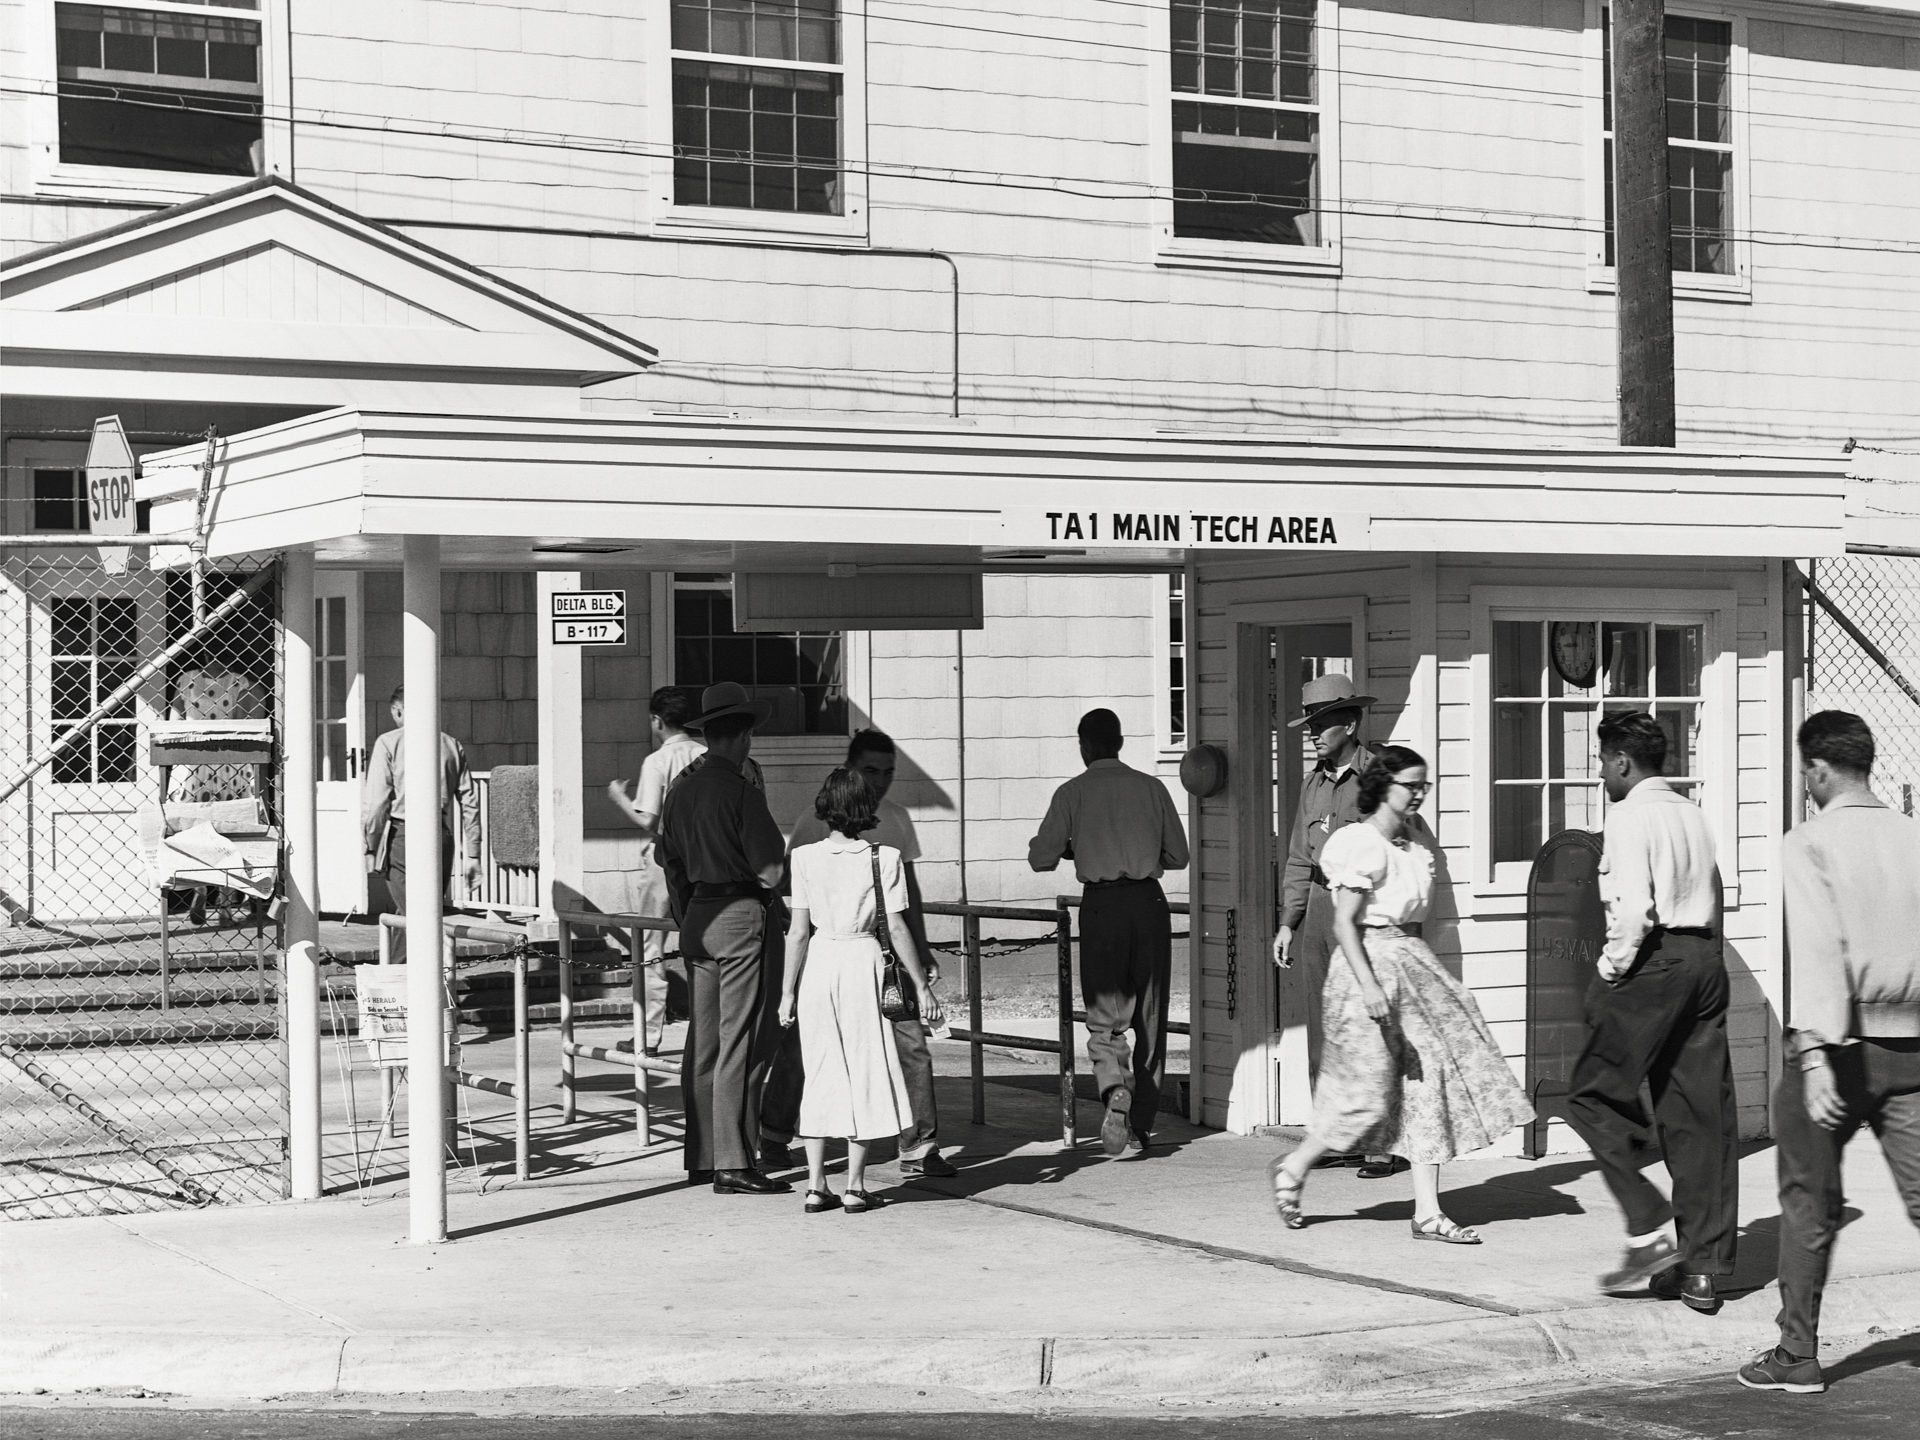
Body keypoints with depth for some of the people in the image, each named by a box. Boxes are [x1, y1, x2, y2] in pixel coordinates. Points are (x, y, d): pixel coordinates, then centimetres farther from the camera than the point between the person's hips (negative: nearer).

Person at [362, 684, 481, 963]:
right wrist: (472, 853, 12)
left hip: (403, 836, -4)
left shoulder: (389, 743, -2)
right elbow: (470, 801, 9)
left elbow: (375, 801, -7)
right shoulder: (452, 745, 11)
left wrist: (370, 844, 2)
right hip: (443, 837, 4)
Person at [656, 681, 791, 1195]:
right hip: (740, 916, -8)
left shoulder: (680, 790, 9)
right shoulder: (740, 792, -14)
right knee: (738, 1043, -6)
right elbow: (770, 872, -16)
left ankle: (701, 1157, 17)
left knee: (701, 1042, 12)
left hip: (696, 918, 8)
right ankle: (733, 1165, -6)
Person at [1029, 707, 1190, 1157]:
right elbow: (1178, 856, 11)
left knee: (1104, 1017, 3)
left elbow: (1041, 858, -2)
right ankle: (1141, 1125, 14)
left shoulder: (1073, 792, 0)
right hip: (1149, 901, 2)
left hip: (1102, 905, -2)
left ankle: (1116, 1089, -26)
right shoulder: (1151, 788, 7)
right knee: (1150, 1018, 10)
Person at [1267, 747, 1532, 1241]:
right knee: (1368, 1096, -4)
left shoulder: (1415, 836, 11)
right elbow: (1344, 925, -18)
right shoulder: (1364, 845, -14)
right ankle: (1293, 1168, 20)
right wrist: (1369, 986, -26)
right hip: (1371, 964, -8)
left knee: (1430, 1081, 2)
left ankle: (1428, 1212, 4)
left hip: (1412, 960, 8)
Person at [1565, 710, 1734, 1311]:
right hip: (1705, 959, 8)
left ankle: (1651, 1228, -6)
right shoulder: (1691, 812, 16)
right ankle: (1703, 1267, 10)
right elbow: (1712, 895, 15)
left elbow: (1634, 907, -19)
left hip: (1652, 962, -8)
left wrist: (1611, 969, -8)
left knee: (1595, 1096, 4)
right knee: (1703, 1112, 7)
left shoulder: (1630, 816, -8)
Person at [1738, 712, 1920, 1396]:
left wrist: (1816, 1052, -26)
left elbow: (1819, 948, -20)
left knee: (1809, 1203, 12)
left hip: (1839, 1047, -4)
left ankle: (1798, 1357, 21)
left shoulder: (1810, 842, -9)